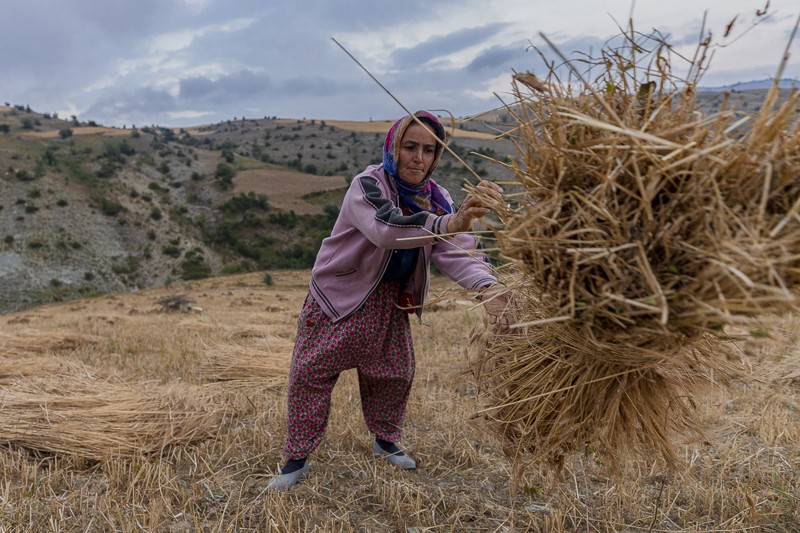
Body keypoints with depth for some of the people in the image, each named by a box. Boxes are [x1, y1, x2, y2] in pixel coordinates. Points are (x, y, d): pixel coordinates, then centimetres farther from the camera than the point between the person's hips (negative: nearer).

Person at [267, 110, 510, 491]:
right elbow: (386, 228, -47)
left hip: (390, 300, 5)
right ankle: (297, 459, 20)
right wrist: (446, 224, -66)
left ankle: (385, 441, 40)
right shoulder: (367, 185, -25)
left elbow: (457, 249, -23)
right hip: (340, 295, -5)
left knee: (395, 373, 14)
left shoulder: (436, 199, -7)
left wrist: (486, 287, -44)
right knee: (310, 372, 1)